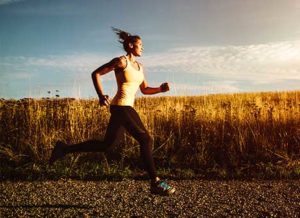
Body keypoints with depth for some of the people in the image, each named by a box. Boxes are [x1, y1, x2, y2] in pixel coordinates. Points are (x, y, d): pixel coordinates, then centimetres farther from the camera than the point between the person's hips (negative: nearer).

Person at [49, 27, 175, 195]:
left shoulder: (140, 66, 19)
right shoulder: (121, 61, -6)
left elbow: (145, 90, 21)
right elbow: (96, 73, -3)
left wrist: (161, 89, 4)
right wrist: (101, 95, -12)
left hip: (123, 108, 9)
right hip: (122, 107, -9)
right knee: (146, 140, -7)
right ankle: (156, 183, 1)